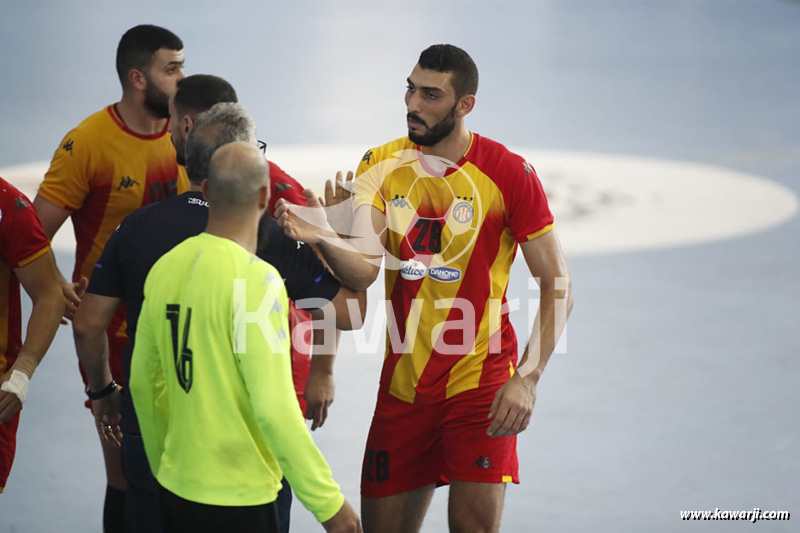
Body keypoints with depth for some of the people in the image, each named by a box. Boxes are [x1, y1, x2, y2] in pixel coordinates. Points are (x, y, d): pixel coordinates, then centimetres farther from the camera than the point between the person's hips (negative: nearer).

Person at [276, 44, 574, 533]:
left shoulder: (508, 174, -9)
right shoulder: (382, 165, 2)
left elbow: (557, 287, -7)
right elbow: (363, 270, -11)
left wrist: (527, 378, -17)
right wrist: (323, 237, -32)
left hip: (481, 379, -4)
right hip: (403, 383, 4)